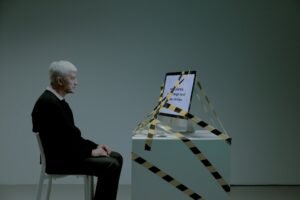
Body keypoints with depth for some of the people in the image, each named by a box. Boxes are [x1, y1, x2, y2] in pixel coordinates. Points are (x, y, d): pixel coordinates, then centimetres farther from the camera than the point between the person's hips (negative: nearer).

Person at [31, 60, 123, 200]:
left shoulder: (58, 100, 12)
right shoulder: (48, 103, -20)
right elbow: (62, 139, -23)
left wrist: (95, 146, 5)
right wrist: (90, 151, -14)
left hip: (67, 153, 11)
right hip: (59, 159, -11)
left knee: (116, 158, 8)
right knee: (111, 166, -20)